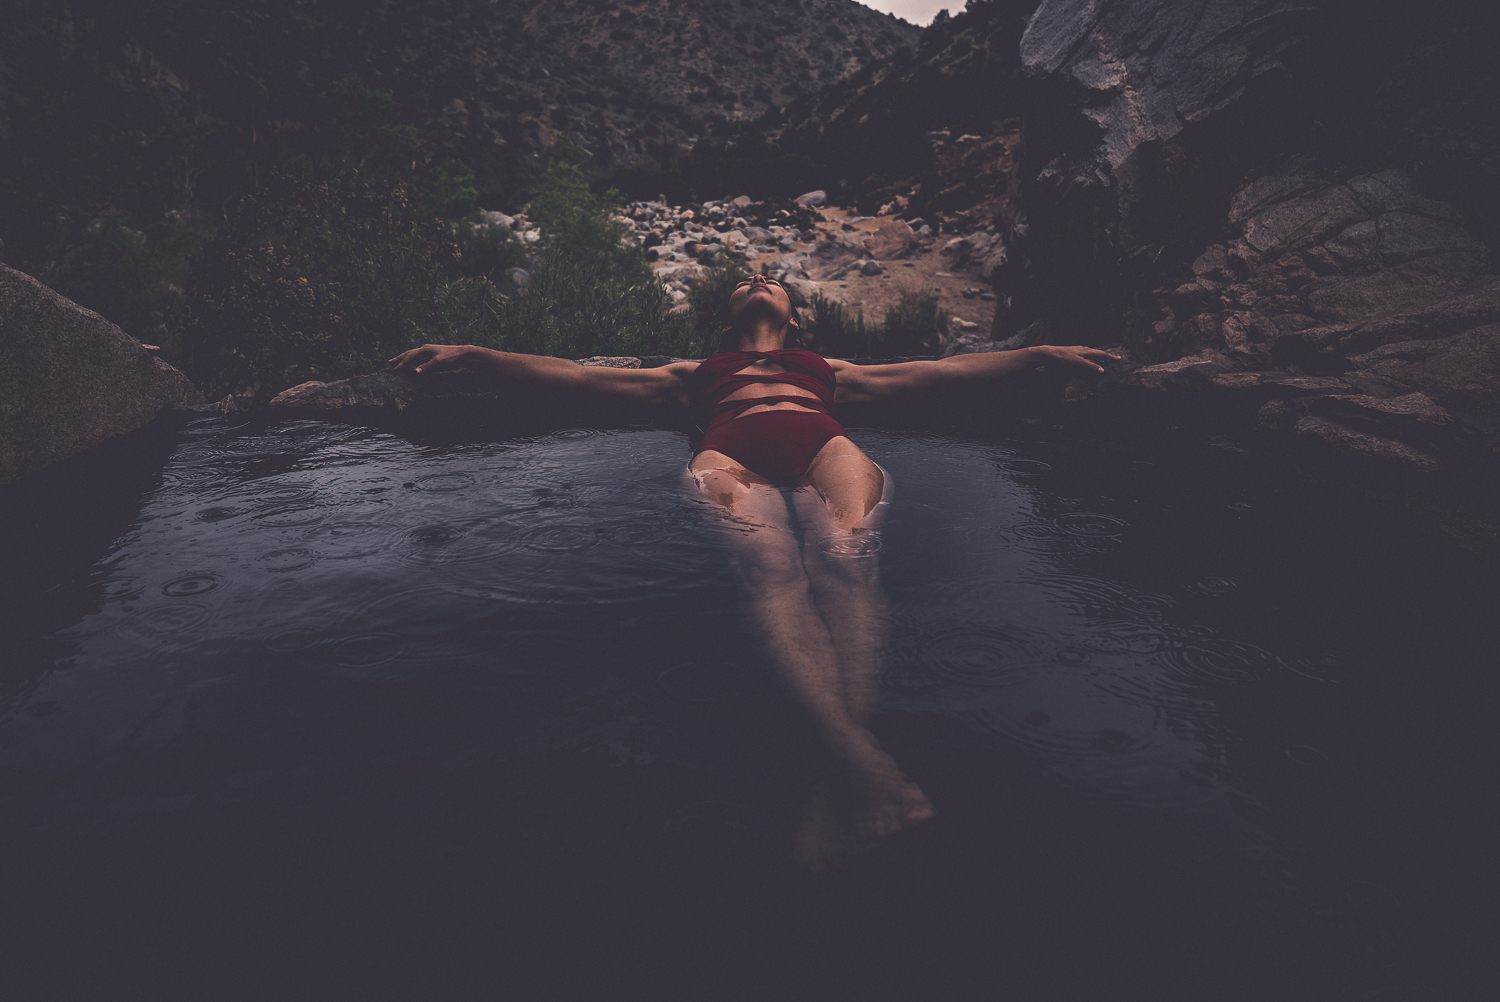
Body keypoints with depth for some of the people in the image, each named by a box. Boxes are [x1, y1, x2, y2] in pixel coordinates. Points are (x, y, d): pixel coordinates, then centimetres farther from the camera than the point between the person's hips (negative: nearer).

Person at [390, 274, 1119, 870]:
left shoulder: (826, 370, 43)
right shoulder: (697, 374, 41)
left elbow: (943, 370, 39)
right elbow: (576, 375, 33)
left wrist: (1043, 352, 33)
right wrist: (470, 354, 26)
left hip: (823, 447, 1)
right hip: (733, 455, -1)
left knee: (846, 562, -35)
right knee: (771, 569, -37)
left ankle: (839, 781, -51)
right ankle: (860, 759, -54)